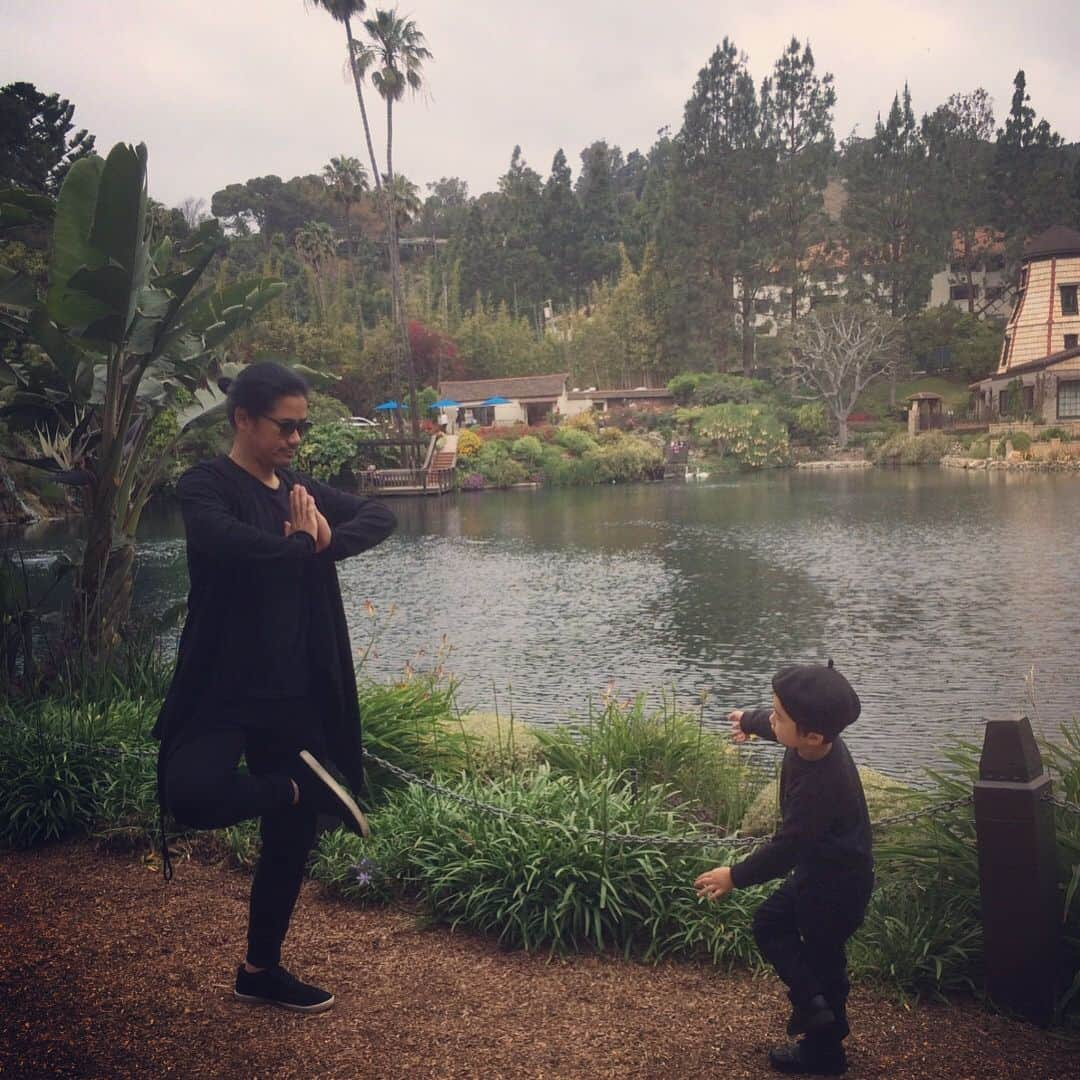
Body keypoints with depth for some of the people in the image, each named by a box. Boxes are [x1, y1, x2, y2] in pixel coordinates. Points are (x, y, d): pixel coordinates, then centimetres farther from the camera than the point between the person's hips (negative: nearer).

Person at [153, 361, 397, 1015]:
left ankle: (263, 970, 31)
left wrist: (328, 541, -11)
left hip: (296, 694, 6)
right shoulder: (206, 486, -9)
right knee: (191, 795, -32)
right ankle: (303, 787, -3)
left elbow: (380, 518, 9)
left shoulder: (301, 489, 12)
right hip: (225, 688, -6)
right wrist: (301, 544, -12)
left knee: (291, 836, 12)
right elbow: (227, 542, -29)